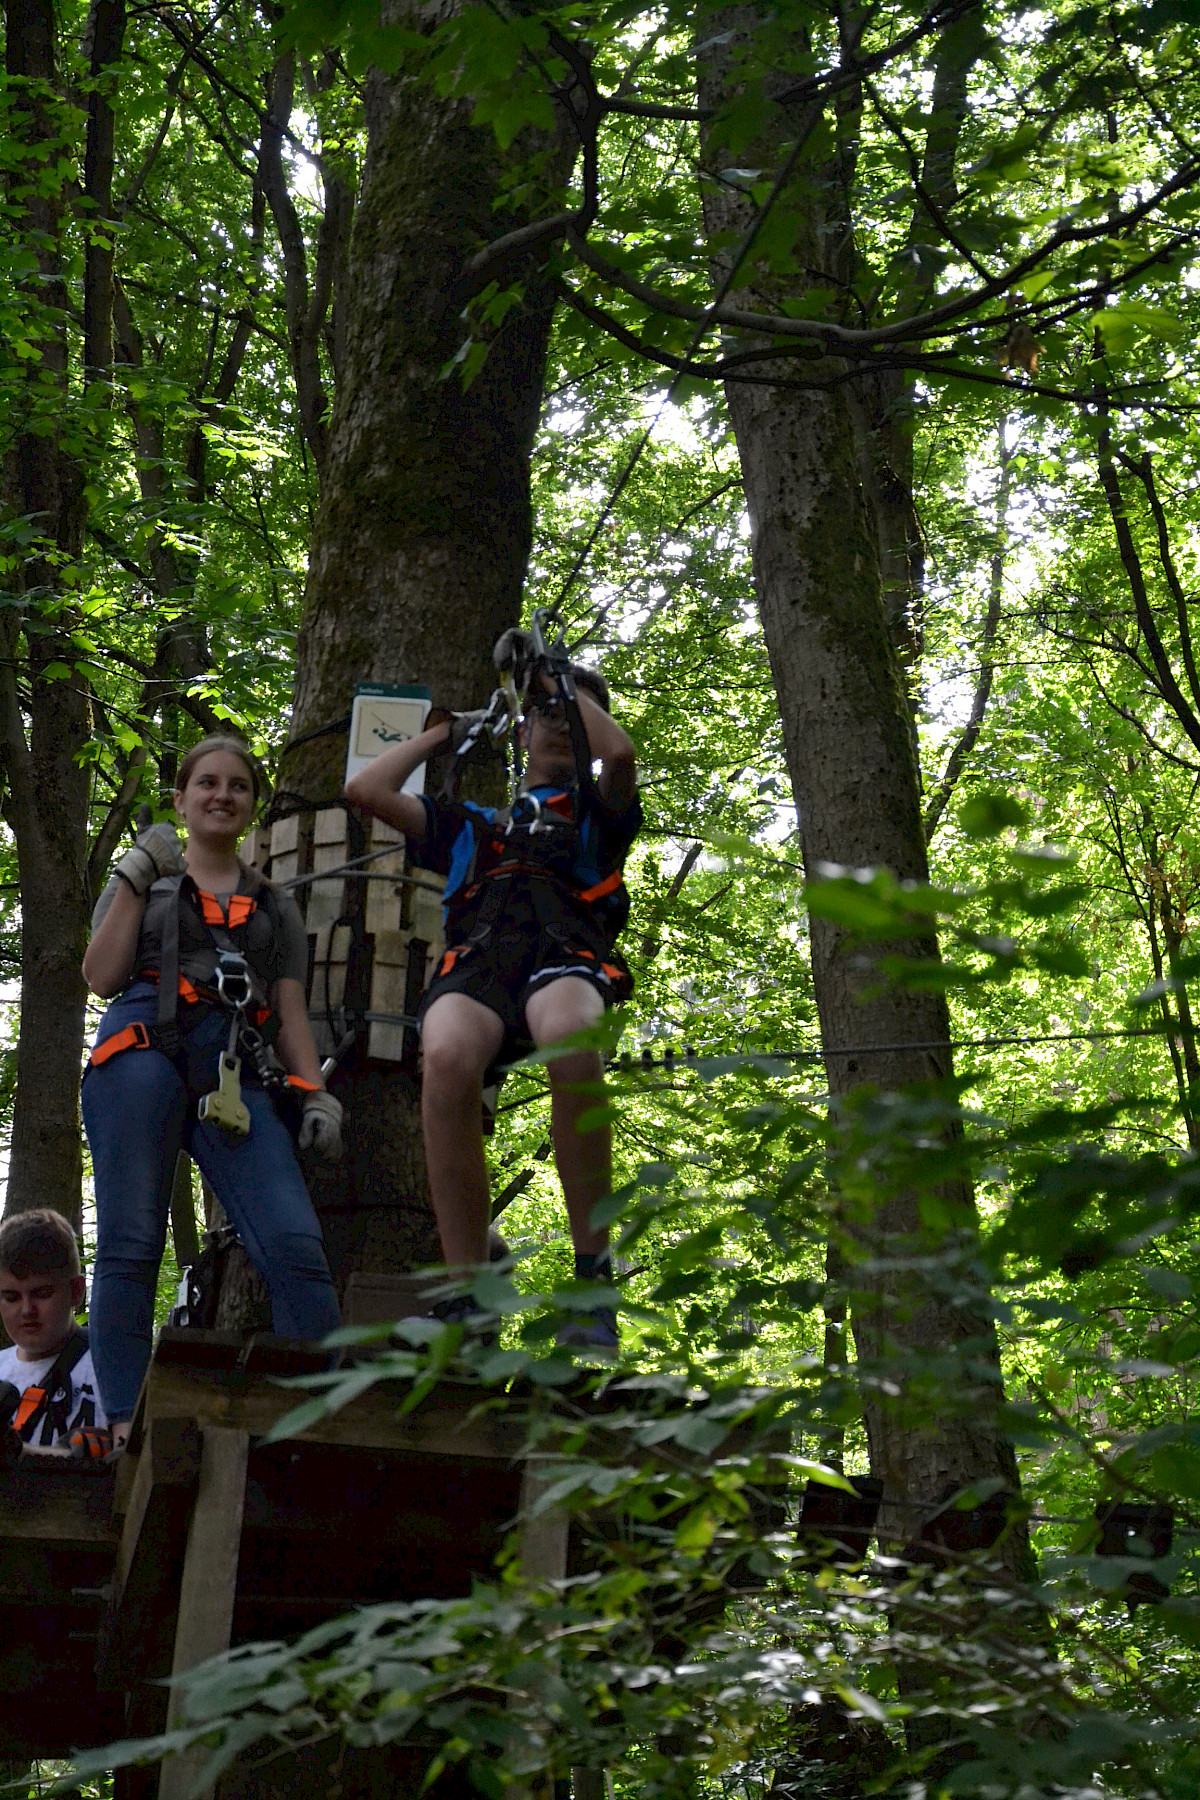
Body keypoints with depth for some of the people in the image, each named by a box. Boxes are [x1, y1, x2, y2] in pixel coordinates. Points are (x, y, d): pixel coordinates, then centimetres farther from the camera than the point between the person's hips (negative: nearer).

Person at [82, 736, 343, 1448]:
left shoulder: (274, 904, 29)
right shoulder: (144, 878, 23)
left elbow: (291, 1011, 21)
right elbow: (103, 977, 8)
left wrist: (318, 1094, 7)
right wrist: (135, 879, 5)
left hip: (237, 1074, 1)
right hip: (145, 1054, -1)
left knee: (296, 1243, -17)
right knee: (131, 1246, -9)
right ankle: (127, 1425, -7)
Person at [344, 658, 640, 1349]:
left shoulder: (596, 811, 32)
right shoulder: (470, 821, 38)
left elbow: (620, 752, 9)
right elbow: (366, 789, 31)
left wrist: (557, 681, 24)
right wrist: (445, 732, 41)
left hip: (565, 954, -1)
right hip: (475, 959, 2)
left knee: (570, 1039, -43)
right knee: (447, 1058, -39)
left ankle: (593, 1282, -35)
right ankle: (469, 1299, -33)